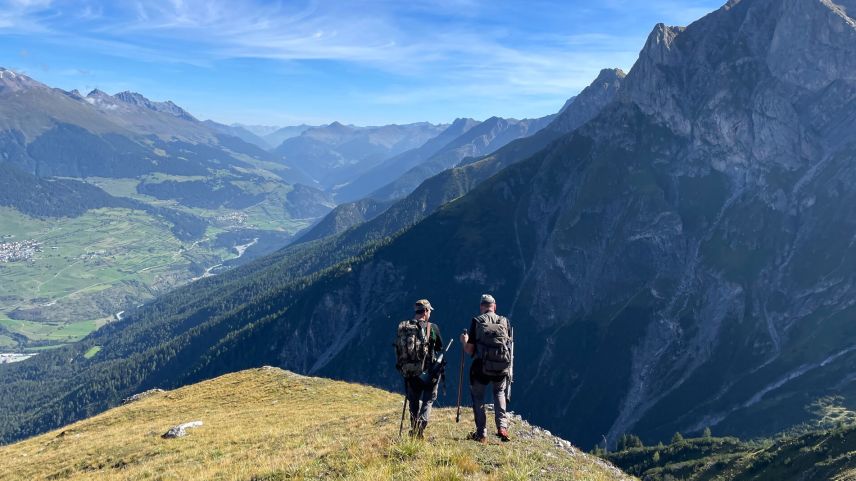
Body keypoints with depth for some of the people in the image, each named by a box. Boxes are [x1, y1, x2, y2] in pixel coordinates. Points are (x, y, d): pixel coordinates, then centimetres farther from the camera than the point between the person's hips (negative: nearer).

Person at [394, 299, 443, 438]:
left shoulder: (402, 327, -2)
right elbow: (440, 348, 2)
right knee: (427, 400, 11)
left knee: (413, 403, 19)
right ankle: (421, 425, -9)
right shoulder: (432, 328, -10)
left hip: (408, 373, 3)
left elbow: (398, 350, 4)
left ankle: (414, 430, 22)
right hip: (427, 373, -3)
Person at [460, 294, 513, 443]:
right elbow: (509, 346, 8)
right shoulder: (505, 322, 3)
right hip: (502, 369, 2)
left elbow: (470, 351, -5)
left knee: (478, 397, 19)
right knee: (499, 393, 28)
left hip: (481, 368, -2)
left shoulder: (476, 321, -3)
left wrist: (464, 341, 15)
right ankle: (502, 427, 12)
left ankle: (481, 434, 17)